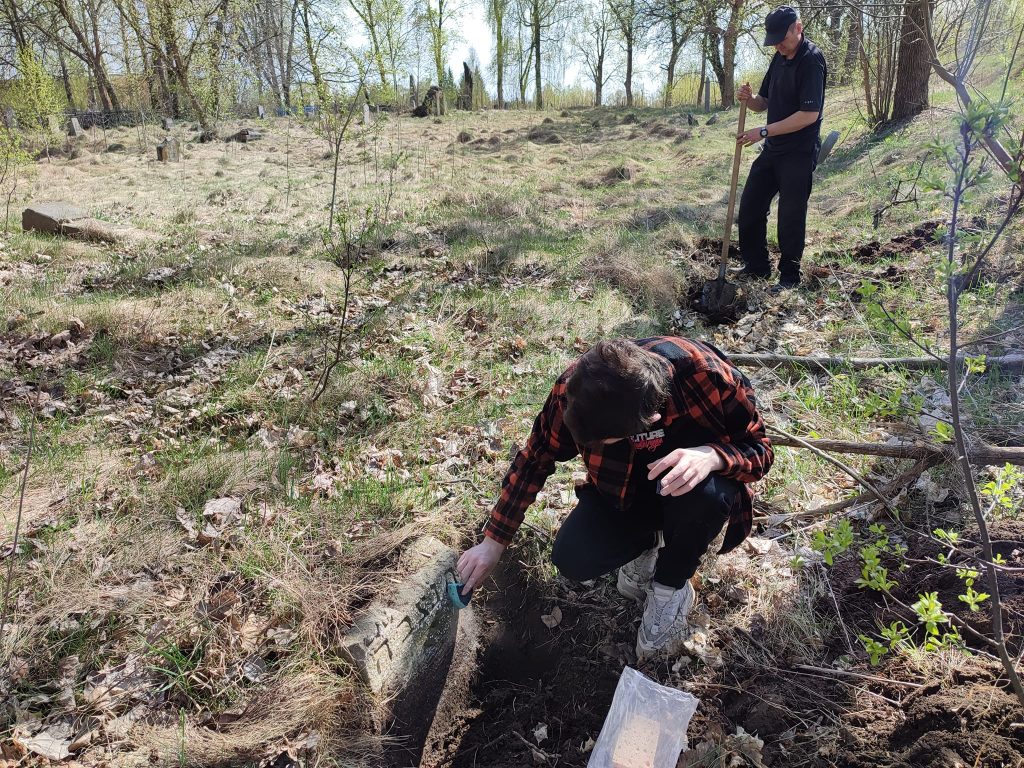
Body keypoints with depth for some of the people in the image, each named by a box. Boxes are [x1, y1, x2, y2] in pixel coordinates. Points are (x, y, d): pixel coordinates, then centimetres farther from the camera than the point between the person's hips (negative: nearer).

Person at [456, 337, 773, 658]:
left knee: (706, 493, -36)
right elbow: (535, 459, -11)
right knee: (573, 561, -21)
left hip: (688, 484, -1)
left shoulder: (707, 375, -34)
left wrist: (712, 456, -42)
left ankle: (671, 587, -5)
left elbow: (759, 449, -18)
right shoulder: (573, 389, -27)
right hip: (623, 487, 2)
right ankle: (648, 542, 12)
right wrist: (492, 542, -7)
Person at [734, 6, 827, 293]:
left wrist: (763, 131, -23)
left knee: (790, 216, -2)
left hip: (799, 153, -8)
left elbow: (809, 114, -23)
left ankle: (790, 276, 13)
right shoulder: (779, 58, 10)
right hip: (773, 149, 9)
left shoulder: (811, 61, -16)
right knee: (749, 206, 10)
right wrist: (749, 98, -7)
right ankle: (757, 267, 24)